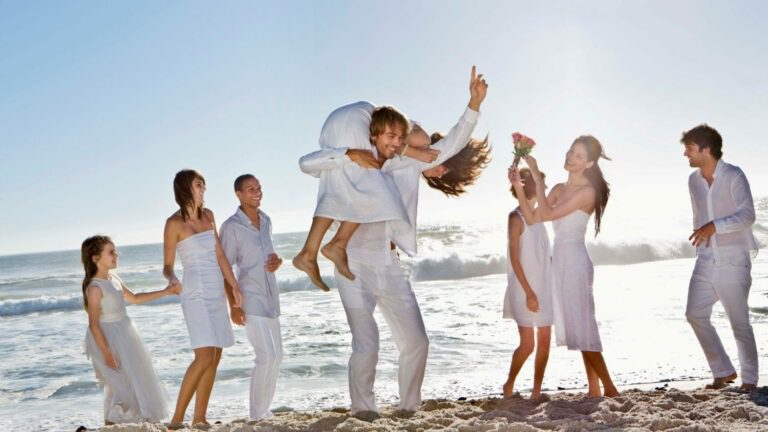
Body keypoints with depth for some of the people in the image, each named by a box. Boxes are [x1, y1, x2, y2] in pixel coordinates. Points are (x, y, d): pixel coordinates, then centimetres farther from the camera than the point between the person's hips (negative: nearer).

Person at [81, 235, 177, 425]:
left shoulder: (114, 279, 7)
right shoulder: (95, 287, -20)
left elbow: (135, 298, 22)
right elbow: (94, 324, -21)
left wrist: (164, 292, 18)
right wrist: (107, 354, -24)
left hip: (124, 337, 9)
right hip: (109, 340, -9)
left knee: (137, 382, 15)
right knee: (120, 387, -5)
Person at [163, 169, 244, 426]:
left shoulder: (207, 215, 11)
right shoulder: (175, 223, -7)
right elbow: (167, 266, -5)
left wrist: (234, 286, 12)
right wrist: (172, 280, -26)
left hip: (217, 294, 7)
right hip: (196, 294, -7)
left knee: (215, 358, 6)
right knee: (205, 356, -16)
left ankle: (199, 419, 12)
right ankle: (177, 418, -7)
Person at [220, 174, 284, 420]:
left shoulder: (266, 220, 9)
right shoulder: (231, 226, -12)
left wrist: (278, 261, -1)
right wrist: (233, 305, -17)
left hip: (270, 296, 8)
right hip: (250, 298, -8)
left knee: (276, 355, 11)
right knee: (266, 356, -12)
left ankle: (265, 410, 23)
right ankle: (258, 415, 0)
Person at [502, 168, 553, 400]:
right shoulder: (516, 217, -9)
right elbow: (515, 259, -14)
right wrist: (528, 292, -18)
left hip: (544, 287, 7)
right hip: (524, 289, -7)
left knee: (544, 342, 4)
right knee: (528, 344, -4)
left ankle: (536, 391, 13)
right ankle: (509, 386, 16)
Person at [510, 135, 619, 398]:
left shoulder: (588, 191, -10)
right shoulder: (559, 189, 13)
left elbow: (547, 214, -17)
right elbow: (532, 218, 7)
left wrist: (537, 177, -17)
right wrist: (519, 187, -3)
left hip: (574, 260, -8)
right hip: (560, 259, 8)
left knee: (582, 327, -8)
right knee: (579, 327, 10)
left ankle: (609, 388, 0)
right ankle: (594, 390, 16)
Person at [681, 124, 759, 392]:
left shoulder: (733, 176, -10)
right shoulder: (693, 180, 10)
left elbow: (747, 215, -17)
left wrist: (715, 226, -29)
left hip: (733, 261, -6)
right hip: (705, 261, 6)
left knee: (739, 321, 0)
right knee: (695, 314, -2)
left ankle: (749, 379, 15)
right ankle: (723, 371, 12)